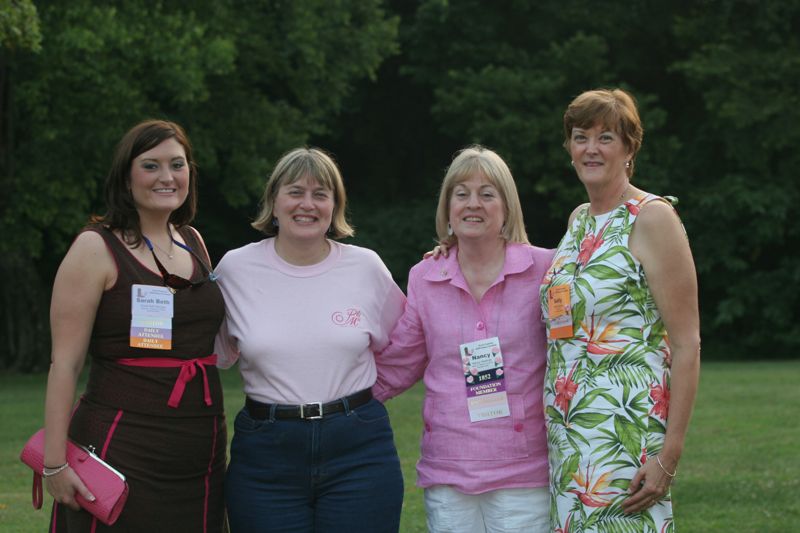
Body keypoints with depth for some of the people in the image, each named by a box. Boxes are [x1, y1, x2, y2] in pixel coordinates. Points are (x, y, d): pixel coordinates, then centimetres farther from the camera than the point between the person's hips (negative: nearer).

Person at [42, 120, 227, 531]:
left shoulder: (193, 242, 14)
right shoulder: (97, 248, -6)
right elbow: (65, 362, -10)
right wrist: (55, 462, -16)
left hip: (200, 458, 6)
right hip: (122, 448, -6)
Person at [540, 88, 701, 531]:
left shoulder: (651, 219, -7)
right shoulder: (580, 220, 16)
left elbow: (687, 344, -12)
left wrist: (670, 454, -18)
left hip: (627, 431, -7)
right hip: (565, 435, 7)